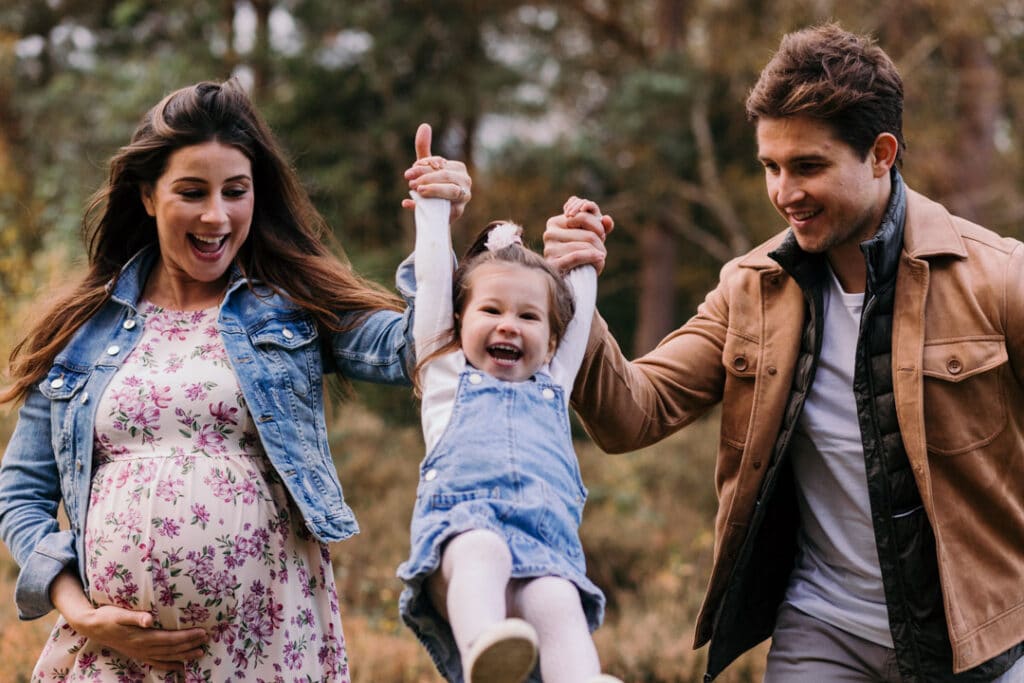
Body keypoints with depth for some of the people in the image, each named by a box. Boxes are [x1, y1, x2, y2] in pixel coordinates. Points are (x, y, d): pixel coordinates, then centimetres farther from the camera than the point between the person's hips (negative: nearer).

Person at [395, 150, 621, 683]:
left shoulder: (553, 385, 36)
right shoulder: (447, 377, 29)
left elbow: (578, 305, 46)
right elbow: (434, 279, 32)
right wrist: (434, 206, 40)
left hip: (546, 543, 2)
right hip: (460, 525, -2)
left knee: (558, 608, -33)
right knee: (481, 551, -40)